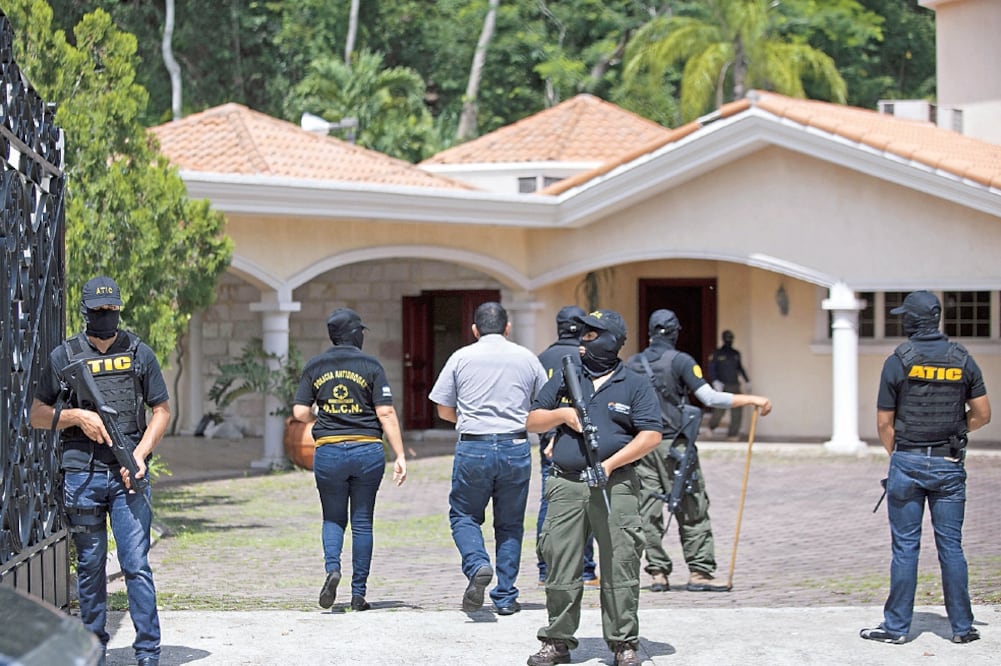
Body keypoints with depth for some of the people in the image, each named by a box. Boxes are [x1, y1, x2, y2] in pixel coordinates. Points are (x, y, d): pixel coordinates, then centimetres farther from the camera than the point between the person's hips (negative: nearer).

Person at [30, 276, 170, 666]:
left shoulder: (140, 354, 8)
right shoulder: (63, 357, 6)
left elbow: (162, 410, 10)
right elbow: (37, 415, 8)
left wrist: (141, 453, -5)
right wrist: (77, 416, -9)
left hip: (128, 474, -1)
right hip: (82, 475, 1)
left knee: (136, 564, -6)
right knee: (90, 566, 8)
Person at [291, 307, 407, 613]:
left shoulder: (314, 366, 5)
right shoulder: (370, 365, -2)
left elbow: (300, 412, 2)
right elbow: (386, 413, -7)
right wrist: (400, 456, -7)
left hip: (328, 452, 1)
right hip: (368, 450, -1)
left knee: (333, 518, 15)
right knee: (362, 522, 8)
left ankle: (332, 568, -13)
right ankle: (359, 593, 8)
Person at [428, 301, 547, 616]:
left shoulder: (461, 358, 2)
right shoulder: (527, 358, 6)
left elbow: (444, 410, 6)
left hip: (473, 448, -1)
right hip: (516, 448, 2)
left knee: (464, 515, 13)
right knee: (510, 523, 12)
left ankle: (477, 564, -14)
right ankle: (505, 598, 11)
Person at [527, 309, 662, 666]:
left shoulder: (635, 385, 6)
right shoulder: (564, 379, 15)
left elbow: (651, 435, -2)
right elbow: (533, 421, 17)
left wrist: (611, 464, -12)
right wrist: (561, 414, -3)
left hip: (616, 485, -2)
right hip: (567, 485, 2)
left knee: (620, 565, -3)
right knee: (560, 564, 1)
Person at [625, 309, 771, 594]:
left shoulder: (632, 364, 7)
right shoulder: (680, 361, -7)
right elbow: (710, 398, -14)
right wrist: (752, 399, -9)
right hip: (674, 444, -4)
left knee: (649, 511, 5)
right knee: (692, 510, 1)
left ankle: (658, 573, 4)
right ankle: (698, 572, -2)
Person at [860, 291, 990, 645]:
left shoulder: (898, 360, -6)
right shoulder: (962, 360, 2)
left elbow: (884, 422, -2)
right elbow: (982, 414, 5)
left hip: (908, 461, -2)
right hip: (950, 465, 2)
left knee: (905, 547, 2)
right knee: (951, 546, 7)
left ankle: (896, 626, 5)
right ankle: (962, 626, 10)